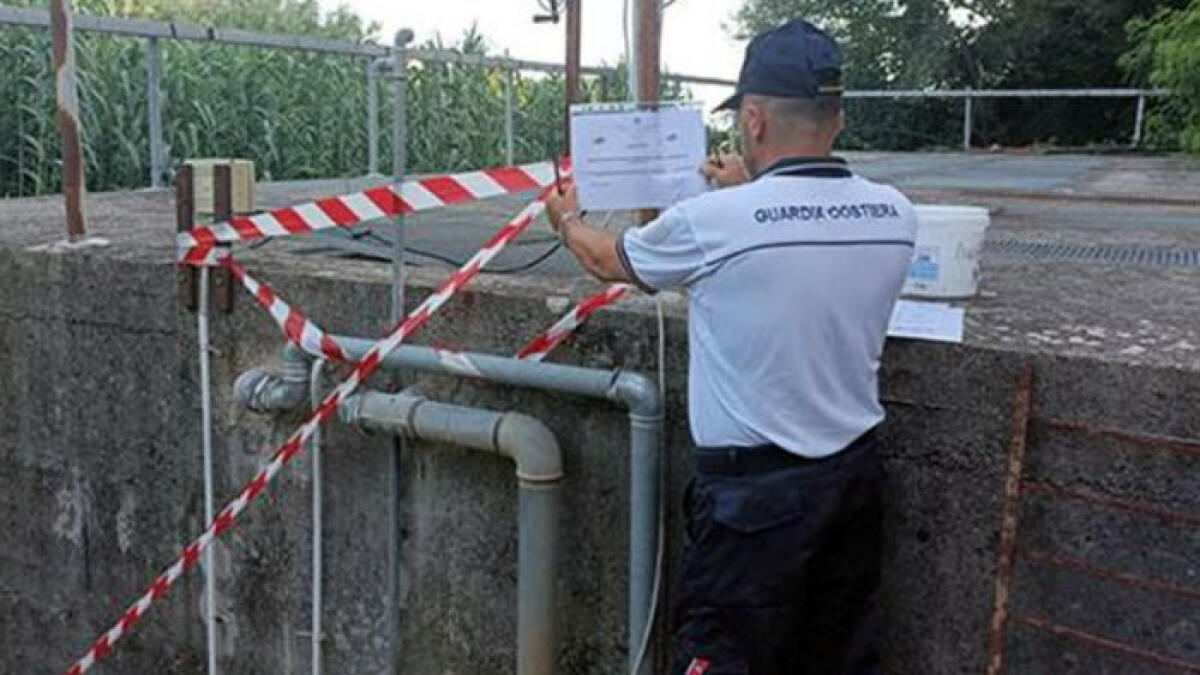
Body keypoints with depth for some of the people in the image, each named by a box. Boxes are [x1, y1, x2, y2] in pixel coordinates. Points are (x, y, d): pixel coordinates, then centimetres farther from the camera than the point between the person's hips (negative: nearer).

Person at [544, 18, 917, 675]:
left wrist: (567, 219, 25)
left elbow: (607, 259, 4)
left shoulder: (710, 221, -18)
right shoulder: (894, 215, -4)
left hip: (752, 489, -6)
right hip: (856, 473, 6)